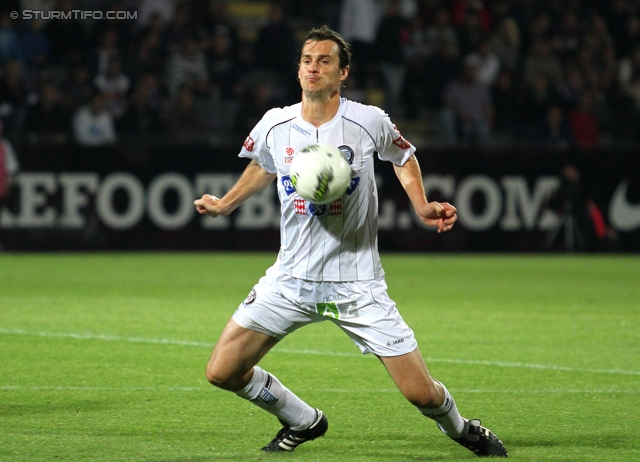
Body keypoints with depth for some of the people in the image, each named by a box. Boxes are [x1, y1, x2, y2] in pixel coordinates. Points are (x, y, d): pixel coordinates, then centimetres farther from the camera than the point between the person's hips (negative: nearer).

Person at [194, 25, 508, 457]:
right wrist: (224, 204, 18)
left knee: (421, 392, -8)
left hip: (357, 283, -3)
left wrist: (422, 206, -1)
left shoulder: (369, 122, -9)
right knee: (223, 372, -5)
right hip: (291, 277, 3)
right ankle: (304, 422, 22)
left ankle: (462, 429, 29)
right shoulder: (275, 126, -3)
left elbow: (403, 156, 12)